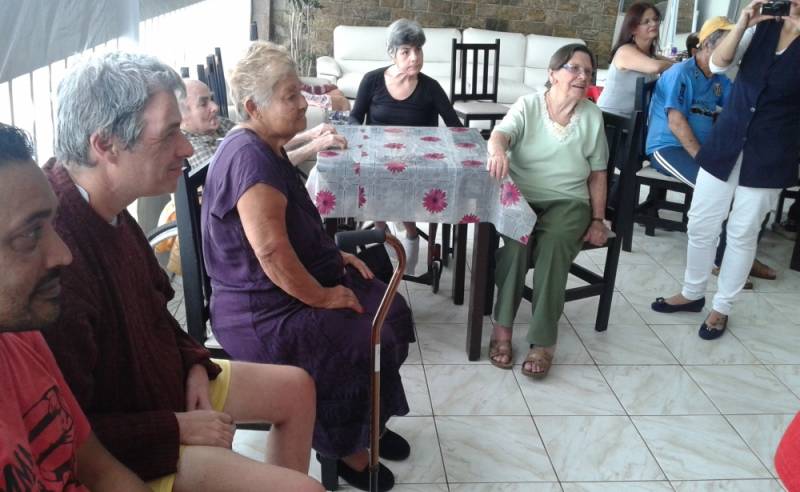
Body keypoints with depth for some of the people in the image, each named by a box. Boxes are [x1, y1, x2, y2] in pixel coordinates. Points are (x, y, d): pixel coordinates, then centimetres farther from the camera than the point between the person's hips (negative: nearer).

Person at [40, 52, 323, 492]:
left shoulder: (107, 209, -3)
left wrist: (194, 362, 0)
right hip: (121, 447, -9)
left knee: (297, 387, 18)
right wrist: (177, 427, -20)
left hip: (160, 380, 10)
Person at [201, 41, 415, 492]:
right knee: (364, 344, -18)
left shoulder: (267, 149, 9)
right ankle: (347, 447, 6)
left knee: (391, 310, 6)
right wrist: (321, 297, -19)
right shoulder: (250, 157, -24)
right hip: (262, 312, -10)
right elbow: (272, 252, -30)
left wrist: (334, 255, 10)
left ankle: (367, 421, 22)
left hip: (286, 290, 11)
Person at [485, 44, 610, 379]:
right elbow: (500, 134, -20)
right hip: (521, 196, -1)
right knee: (517, 238, -33)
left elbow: (597, 174, 12)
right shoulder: (528, 105, 0)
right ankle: (502, 326, -22)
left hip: (568, 201, 1)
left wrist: (598, 220, 5)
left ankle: (543, 341, -28)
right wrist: (498, 151, -44)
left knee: (553, 243, -32)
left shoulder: (592, 116, 6)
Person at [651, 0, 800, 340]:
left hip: (769, 156, -3)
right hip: (726, 143, 3)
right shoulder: (761, 28, 5)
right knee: (700, 223, 8)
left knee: (742, 233, 6)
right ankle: (692, 293, 27)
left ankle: (721, 307, 21)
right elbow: (718, 63, -4)